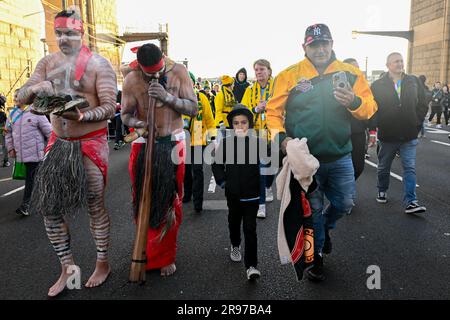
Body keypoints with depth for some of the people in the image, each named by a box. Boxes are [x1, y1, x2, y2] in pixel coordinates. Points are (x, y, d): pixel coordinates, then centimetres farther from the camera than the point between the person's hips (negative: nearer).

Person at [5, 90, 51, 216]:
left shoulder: (35, 113, -7)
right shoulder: (12, 114, 11)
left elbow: (49, 131, -5)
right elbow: (8, 133, 19)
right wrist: (10, 148, 12)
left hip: (35, 152, -6)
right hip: (21, 153, 6)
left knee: (31, 178, -6)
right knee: (30, 176, 15)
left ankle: (25, 204, -5)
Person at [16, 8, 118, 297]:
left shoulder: (98, 64, -7)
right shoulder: (48, 63, 8)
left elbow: (109, 108, -14)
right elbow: (20, 98, 5)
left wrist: (82, 115, -33)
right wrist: (35, 88, -18)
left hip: (91, 143, -5)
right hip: (59, 142, 5)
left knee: (95, 205, 3)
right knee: (48, 206, 5)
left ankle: (103, 263, 23)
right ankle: (67, 267, 22)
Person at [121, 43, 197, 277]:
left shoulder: (178, 72, -8)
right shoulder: (131, 79, -9)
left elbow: (193, 109, -10)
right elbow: (125, 115, -2)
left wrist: (167, 97, -25)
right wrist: (137, 123, -26)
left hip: (173, 143, 0)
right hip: (143, 143, 0)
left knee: (170, 200, 6)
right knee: (143, 199, 7)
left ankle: (165, 256, 24)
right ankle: (145, 251, 30)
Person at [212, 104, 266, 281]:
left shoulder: (258, 142, -10)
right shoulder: (226, 142, -5)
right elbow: (217, 165, 7)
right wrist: (222, 182, -1)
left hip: (252, 193, -2)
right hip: (233, 193, 3)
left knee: (250, 228, -3)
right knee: (234, 222, 22)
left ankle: (251, 265, 3)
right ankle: (235, 245, 48)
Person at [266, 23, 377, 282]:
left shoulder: (350, 73, 1)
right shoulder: (290, 75, -5)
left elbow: (369, 108, -2)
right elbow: (274, 111, -5)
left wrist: (354, 102, -23)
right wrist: (281, 136, -21)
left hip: (340, 157, 2)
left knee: (345, 204, 14)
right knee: (312, 209, 11)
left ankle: (324, 227, 48)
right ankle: (316, 256, 33)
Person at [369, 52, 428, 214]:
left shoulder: (414, 82, 4)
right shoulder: (378, 85, -2)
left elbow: (423, 105, 9)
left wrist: (416, 123, 1)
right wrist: (380, 124, -7)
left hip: (409, 135, 1)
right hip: (387, 135, -1)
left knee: (410, 168, -2)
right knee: (384, 167, 14)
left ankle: (410, 202, -1)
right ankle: (382, 191, 35)